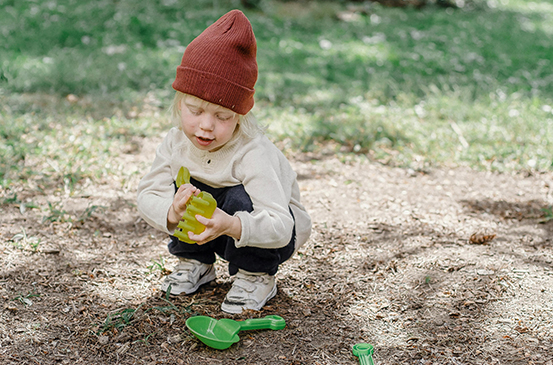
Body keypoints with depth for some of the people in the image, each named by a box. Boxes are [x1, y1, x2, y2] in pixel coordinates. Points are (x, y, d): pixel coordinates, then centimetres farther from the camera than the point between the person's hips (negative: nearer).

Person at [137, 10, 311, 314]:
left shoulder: (253, 155, -34)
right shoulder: (176, 143, -16)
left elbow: (280, 228, -39)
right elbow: (147, 195, -17)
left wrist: (232, 225, -59)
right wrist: (172, 213, -41)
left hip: (275, 239, -5)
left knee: (240, 198, -32)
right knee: (181, 190, -17)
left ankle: (257, 276, -7)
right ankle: (195, 261, 9)